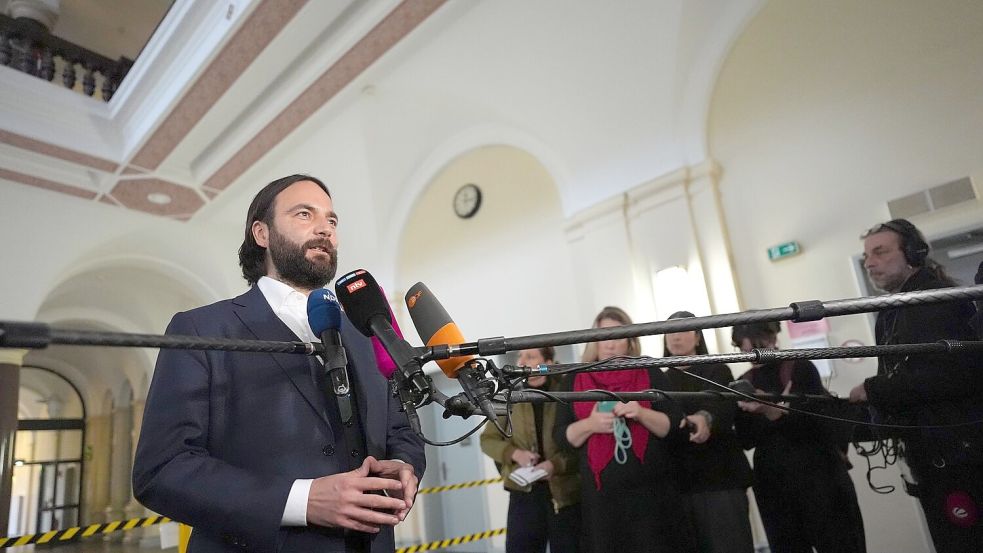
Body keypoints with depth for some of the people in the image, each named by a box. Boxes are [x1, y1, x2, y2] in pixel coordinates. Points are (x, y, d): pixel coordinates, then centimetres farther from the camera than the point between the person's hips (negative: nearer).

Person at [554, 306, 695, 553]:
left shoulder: (651, 375, 4)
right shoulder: (576, 381, 6)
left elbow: (678, 429, 1)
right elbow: (561, 435, 5)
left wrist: (642, 414, -16)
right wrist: (589, 424, -14)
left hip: (652, 493, 0)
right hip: (601, 497, 1)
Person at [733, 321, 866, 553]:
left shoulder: (801, 368, -2)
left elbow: (820, 416, -11)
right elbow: (746, 440, 0)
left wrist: (780, 412, -25)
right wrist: (770, 415, -16)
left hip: (817, 472, -3)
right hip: (773, 481, 3)